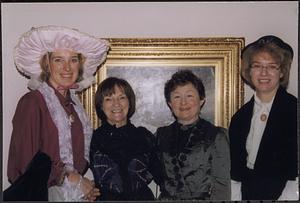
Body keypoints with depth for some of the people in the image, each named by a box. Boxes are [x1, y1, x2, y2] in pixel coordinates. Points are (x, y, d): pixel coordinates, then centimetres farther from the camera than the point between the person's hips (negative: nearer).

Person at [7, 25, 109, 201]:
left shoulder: (74, 102, 7)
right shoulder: (32, 102, -13)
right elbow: (27, 163, -17)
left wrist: (87, 187, -2)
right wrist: (74, 180, -11)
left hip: (77, 193, 6)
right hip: (42, 194, -5)